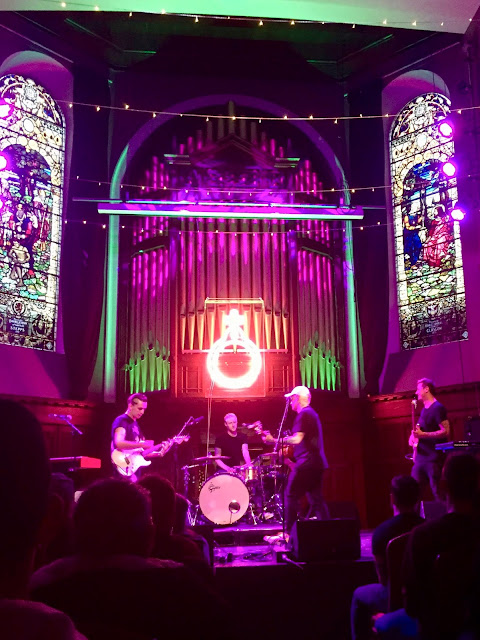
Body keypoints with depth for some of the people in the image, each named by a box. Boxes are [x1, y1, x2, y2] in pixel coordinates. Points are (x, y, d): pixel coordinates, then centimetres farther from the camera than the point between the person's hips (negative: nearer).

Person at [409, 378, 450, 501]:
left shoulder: (437, 408, -10)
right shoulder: (424, 409, 17)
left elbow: (446, 431, -18)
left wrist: (422, 434, -23)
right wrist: (414, 436, 7)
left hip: (434, 458, -9)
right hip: (420, 458, 9)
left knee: (438, 494, -6)